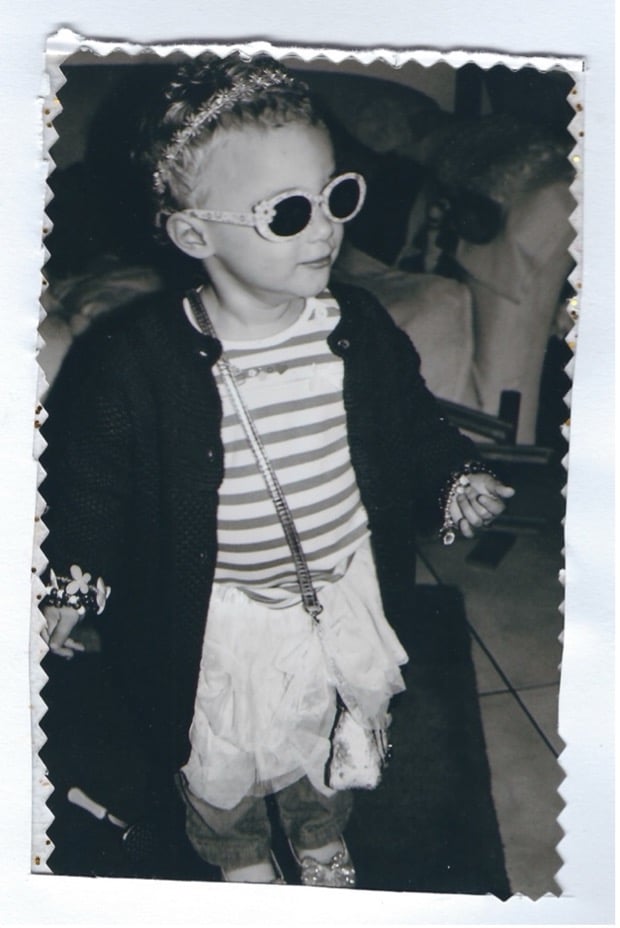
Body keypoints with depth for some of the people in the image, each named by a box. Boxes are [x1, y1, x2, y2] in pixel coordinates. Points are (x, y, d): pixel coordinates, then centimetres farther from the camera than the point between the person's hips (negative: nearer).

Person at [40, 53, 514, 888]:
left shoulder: (363, 331, -10)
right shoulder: (132, 359, -22)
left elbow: (413, 428, 6)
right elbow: (87, 480, -11)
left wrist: (455, 482, -8)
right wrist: (70, 586, -20)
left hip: (351, 595, 4)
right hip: (222, 623, -3)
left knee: (336, 751, 28)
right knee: (220, 769, 21)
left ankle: (323, 843, 63)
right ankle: (241, 864, 57)